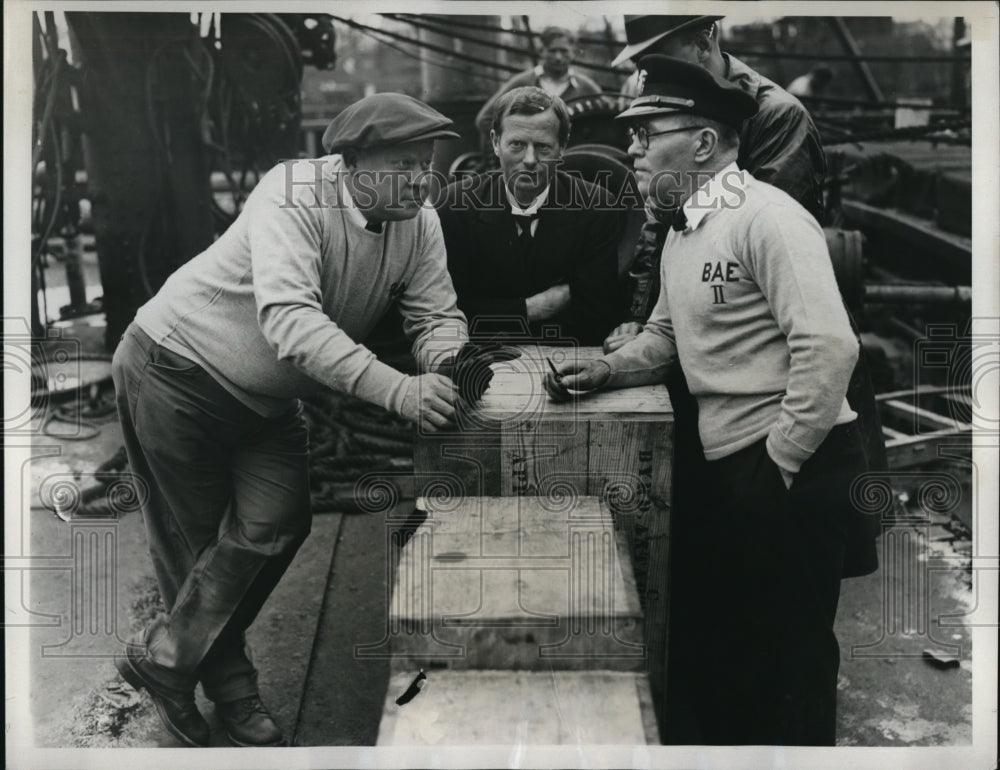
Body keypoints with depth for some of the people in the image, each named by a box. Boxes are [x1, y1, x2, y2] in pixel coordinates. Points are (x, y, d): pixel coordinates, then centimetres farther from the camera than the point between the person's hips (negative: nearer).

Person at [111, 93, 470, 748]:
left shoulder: (420, 223, -10)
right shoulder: (293, 196, -31)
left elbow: (436, 314, -11)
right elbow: (289, 319, -43)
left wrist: (448, 364, -36)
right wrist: (397, 390, -52)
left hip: (268, 398, 6)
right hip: (176, 366, -5)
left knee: (275, 525, -8)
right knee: (195, 534, 5)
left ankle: (165, 656, 13)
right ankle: (227, 681, 25)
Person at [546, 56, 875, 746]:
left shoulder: (767, 218, -16)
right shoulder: (682, 231, 13)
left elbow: (829, 347, -24)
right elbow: (664, 338, 24)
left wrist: (780, 463, -18)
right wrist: (606, 371, 5)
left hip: (797, 468, -9)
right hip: (728, 465, 9)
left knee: (790, 650, 3)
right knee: (707, 631, 20)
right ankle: (722, 742, 41)